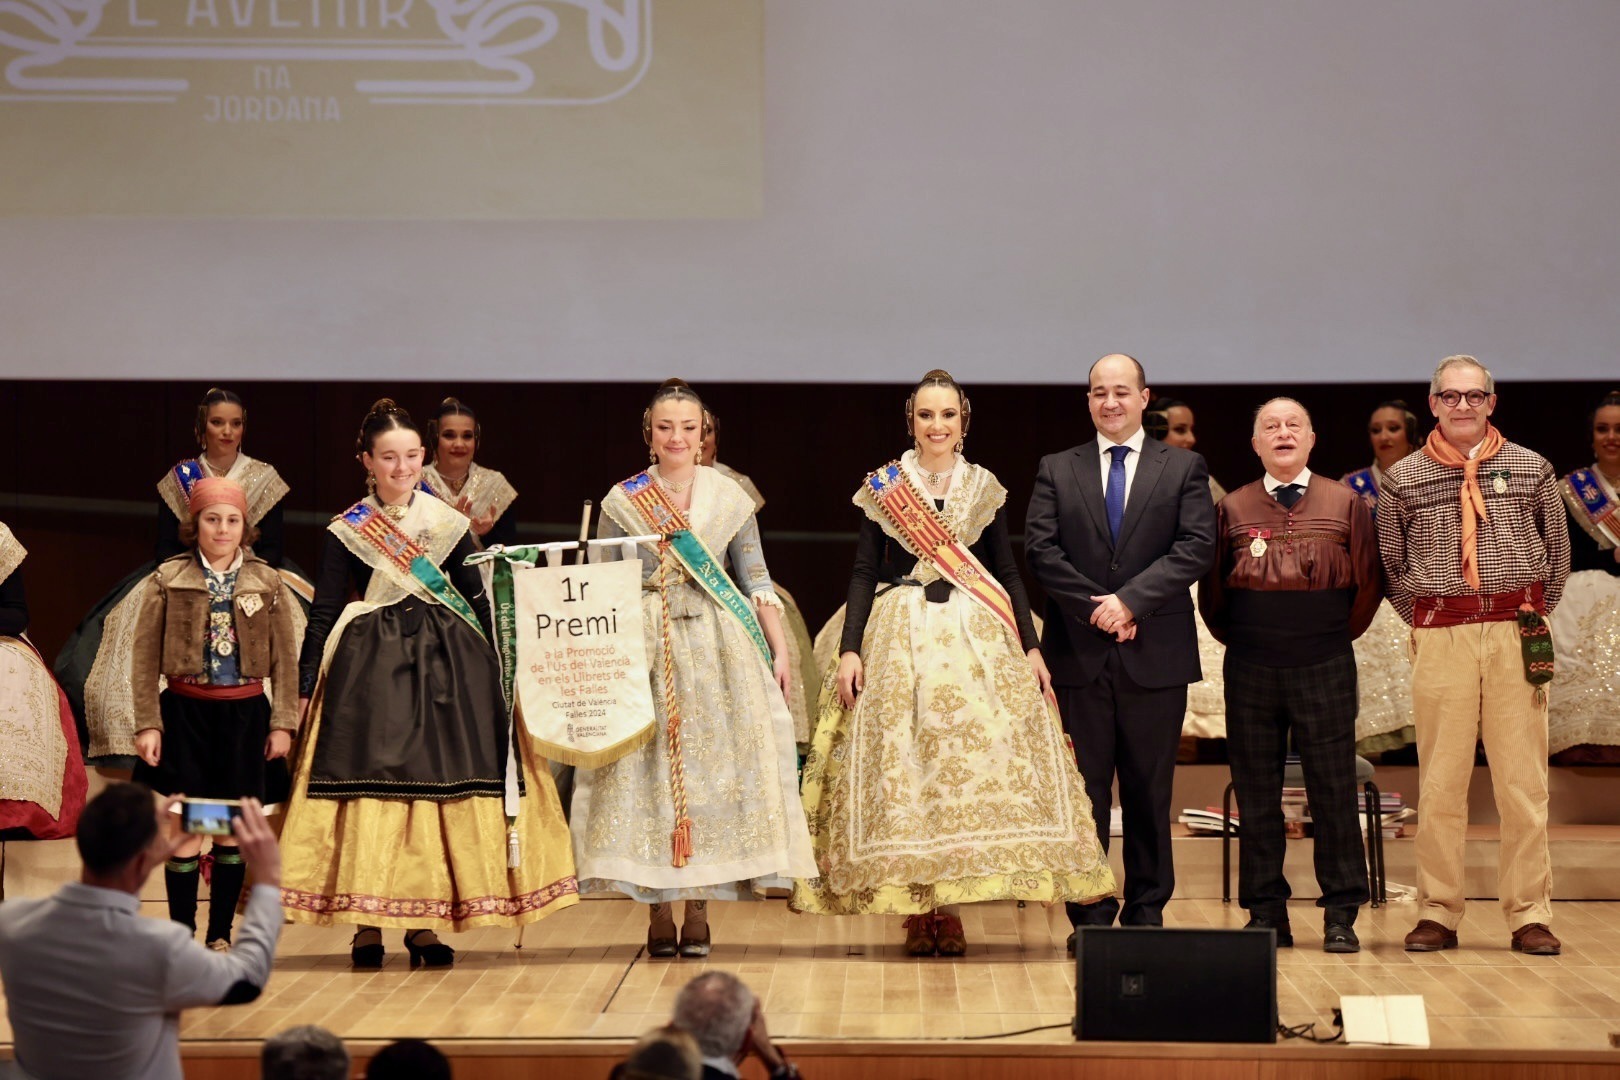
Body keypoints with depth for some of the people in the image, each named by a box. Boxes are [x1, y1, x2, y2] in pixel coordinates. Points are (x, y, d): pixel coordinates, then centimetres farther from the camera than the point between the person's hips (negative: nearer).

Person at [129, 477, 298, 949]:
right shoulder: (167, 580, 1)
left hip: (245, 715, 2)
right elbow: (145, 658, 0)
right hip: (185, 712, -1)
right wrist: (147, 724, -4)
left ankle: (220, 936, 16)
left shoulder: (267, 583, 4)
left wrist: (283, 723, 1)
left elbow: (286, 661, 6)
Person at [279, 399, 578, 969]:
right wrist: (305, 689, -2)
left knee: (443, 786, -1)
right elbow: (323, 615, 3)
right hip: (371, 667, -2)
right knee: (370, 788, -6)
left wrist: (503, 666, 4)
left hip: (447, 666, 2)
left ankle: (426, 923, 7)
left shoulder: (448, 523, 8)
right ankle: (366, 925, 1)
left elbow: (480, 602, 10)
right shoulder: (347, 531, 3)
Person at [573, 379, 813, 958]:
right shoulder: (622, 501, 4)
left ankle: (698, 911, 6)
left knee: (712, 764, -1)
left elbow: (756, 581, 7)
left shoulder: (730, 498, 6)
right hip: (644, 646, -1)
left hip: (718, 647, 1)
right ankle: (658, 914, 4)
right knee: (647, 765, -3)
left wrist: (779, 650, 1)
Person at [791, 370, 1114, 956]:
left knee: (976, 759, -6)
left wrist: (1032, 646, 2)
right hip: (900, 637, -1)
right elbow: (863, 572, 3)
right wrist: (850, 649, -6)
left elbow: (1007, 571, 10)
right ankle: (917, 909, 1)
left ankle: (950, 905, 1)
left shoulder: (985, 488, 8)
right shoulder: (882, 486, 4)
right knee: (901, 765, -5)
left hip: (977, 638, 1)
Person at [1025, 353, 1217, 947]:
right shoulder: (1056, 470, 10)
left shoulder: (1184, 468, 7)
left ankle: (1147, 911, 11)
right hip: (1079, 652, 1)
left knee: (1150, 791, 4)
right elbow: (1040, 550, 0)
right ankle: (1089, 914, 6)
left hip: (1156, 653, -1)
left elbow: (1196, 548, -4)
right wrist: (1095, 608, -11)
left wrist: (1131, 600, -14)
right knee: (1084, 790, 1)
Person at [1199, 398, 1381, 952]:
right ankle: (1266, 914, 9)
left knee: (1334, 791, -2)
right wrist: (1237, 638, 10)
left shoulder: (1345, 504, 5)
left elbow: (1368, 582, 9)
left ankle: (1341, 916, 3)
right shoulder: (1232, 509, 7)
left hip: (1324, 669, -1)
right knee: (1256, 793, 3)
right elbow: (1211, 589, 14)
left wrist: (1340, 634, 7)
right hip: (1251, 672, 1)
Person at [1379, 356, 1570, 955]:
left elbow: (1557, 550, 14)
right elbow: (1392, 563, 15)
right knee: (1439, 781, 0)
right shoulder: (1402, 479, 6)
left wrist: (1532, 617, 10)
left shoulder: (1532, 469, 7)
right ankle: (1438, 914, 6)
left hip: (1519, 636, 0)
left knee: (1523, 780, 0)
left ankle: (1529, 916, 5)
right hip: (1440, 638, 0)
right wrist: (1428, 625, 10)